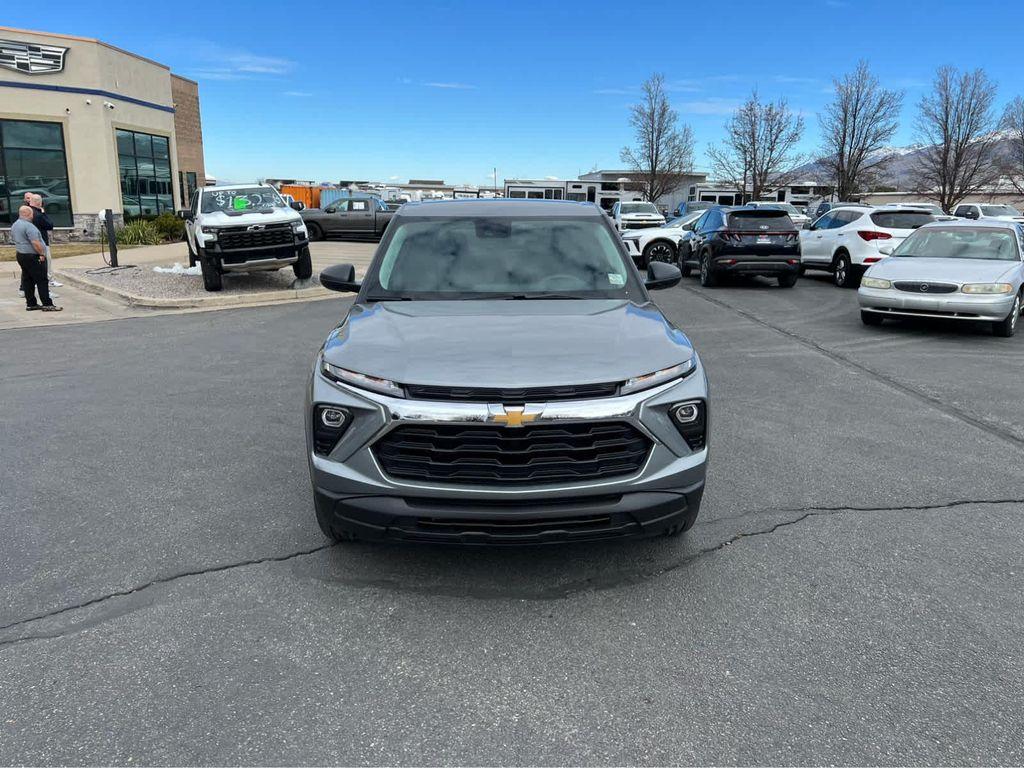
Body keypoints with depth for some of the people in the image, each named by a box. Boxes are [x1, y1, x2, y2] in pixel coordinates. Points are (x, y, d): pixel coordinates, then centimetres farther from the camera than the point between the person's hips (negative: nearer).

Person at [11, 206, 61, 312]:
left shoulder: (14, 225, 13)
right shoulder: (28, 226, -18)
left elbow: (13, 240, 22)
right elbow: (35, 242, -24)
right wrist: (42, 253, -16)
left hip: (20, 255, 10)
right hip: (32, 256, -10)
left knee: (27, 280, 11)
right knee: (42, 280, -7)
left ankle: (31, 304, 13)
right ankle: (47, 304, -10)